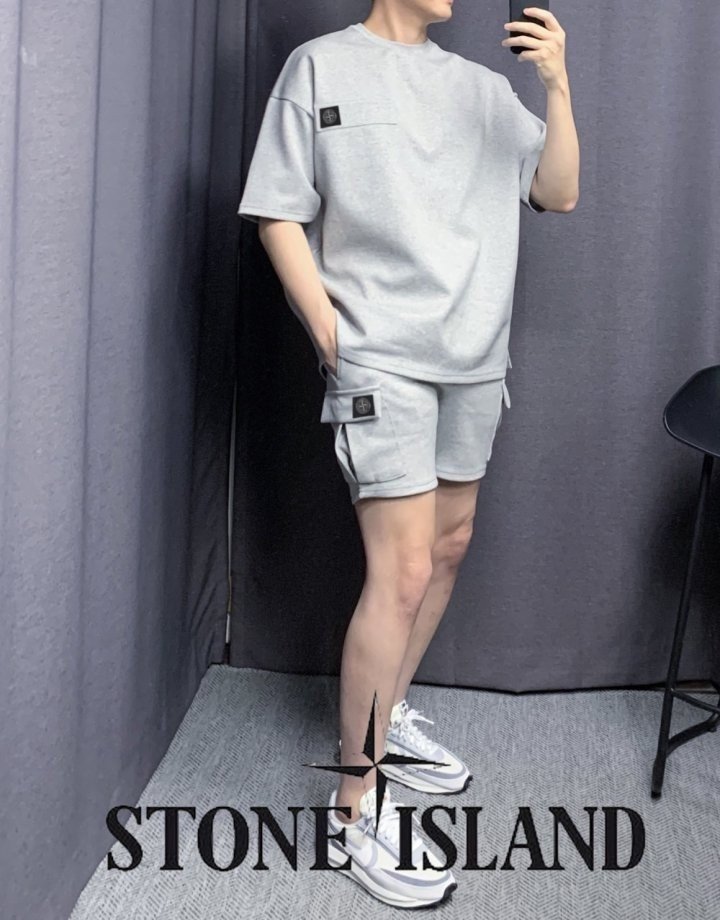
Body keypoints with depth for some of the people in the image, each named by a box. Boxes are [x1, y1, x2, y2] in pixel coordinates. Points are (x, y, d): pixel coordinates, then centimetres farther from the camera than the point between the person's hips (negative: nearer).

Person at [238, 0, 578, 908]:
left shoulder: (482, 85, 10)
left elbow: (558, 193, 5)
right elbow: (279, 214, -3)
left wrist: (557, 87, -9)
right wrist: (331, 333, -11)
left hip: (475, 355, 6)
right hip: (380, 356, -6)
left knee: (449, 545, 14)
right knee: (403, 570, -12)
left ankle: (388, 716, 36)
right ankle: (356, 807, -1)